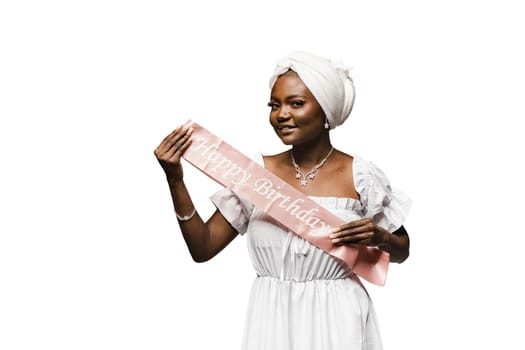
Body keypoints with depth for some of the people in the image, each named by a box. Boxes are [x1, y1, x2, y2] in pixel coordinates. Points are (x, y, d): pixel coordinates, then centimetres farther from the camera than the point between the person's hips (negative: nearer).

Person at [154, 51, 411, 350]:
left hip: (337, 321, -1)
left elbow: (402, 252, 6)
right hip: (272, 320, 2)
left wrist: (379, 237, -15)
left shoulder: (360, 176, -7)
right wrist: (175, 180, -11)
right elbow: (203, 248, -3)